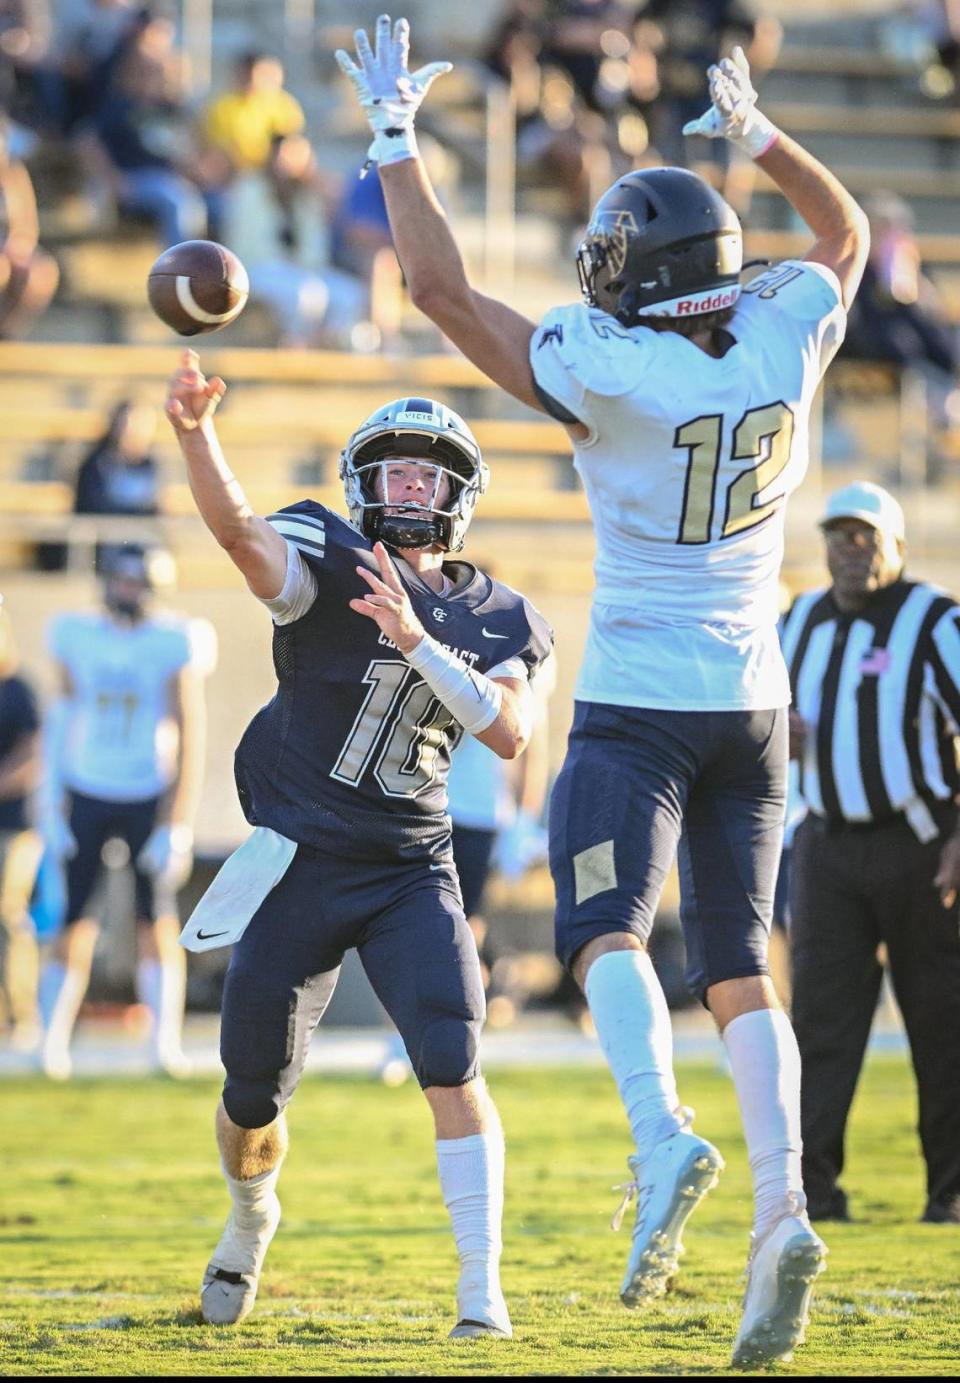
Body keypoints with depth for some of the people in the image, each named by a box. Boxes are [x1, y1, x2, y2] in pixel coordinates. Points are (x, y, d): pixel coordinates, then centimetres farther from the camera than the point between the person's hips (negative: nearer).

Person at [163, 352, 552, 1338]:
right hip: (300, 866, -2)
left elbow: (509, 733, -12)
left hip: (411, 871, 2)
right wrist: (194, 434, -49)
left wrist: (416, 639, -24)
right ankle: (250, 1222, 41)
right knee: (255, 1091, 8)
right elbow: (240, 530, -29)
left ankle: (481, 1289, -11)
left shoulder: (496, 620, 5)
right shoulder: (333, 563, -8)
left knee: (452, 1066, -15)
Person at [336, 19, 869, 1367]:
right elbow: (846, 232, 19)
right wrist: (756, 133, 27)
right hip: (753, 704, 5)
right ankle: (783, 1203, -8)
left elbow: (442, 287, -10)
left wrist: (395, 134, -2)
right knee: (739, 964, 7)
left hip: (637, 705, -5)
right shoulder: (787, 342, -3)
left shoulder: (608, 371, -16)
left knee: (607, 926, -11)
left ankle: (665, 1137, -37)